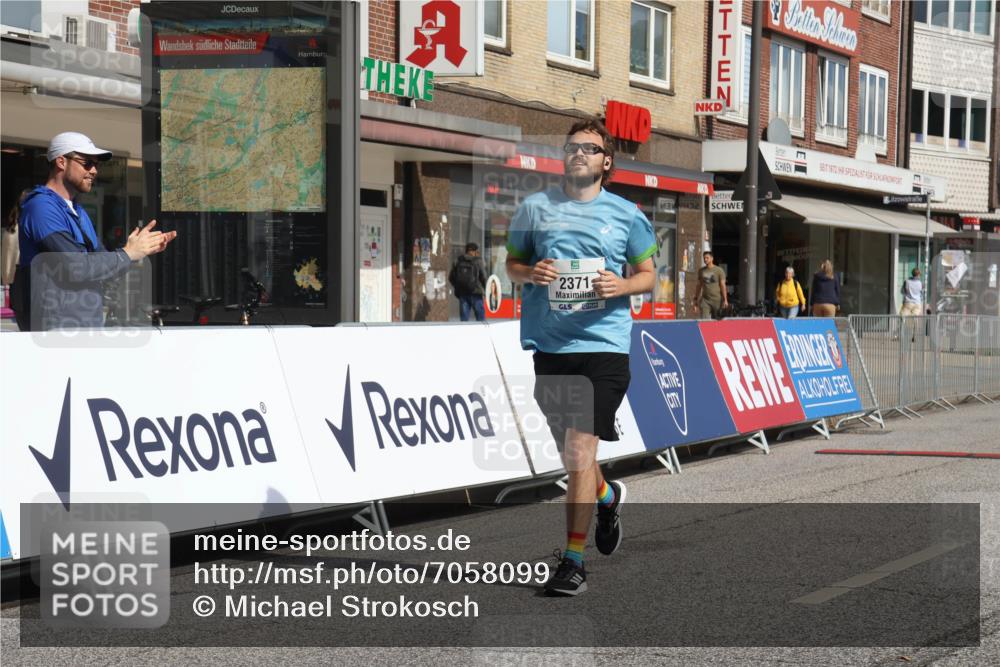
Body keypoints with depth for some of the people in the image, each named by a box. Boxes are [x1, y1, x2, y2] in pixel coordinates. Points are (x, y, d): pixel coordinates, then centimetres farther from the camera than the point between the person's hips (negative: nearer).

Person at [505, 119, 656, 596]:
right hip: (549, 346, 3)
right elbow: (511, 264, 16)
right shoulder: (535, 208, 9)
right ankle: (607, 497, 47)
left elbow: (647, 273, 13)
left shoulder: (626, 214, 5)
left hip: (603, 344, -3)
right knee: (570, 456, 13)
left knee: (580, 450, -13)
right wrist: (529, 273, -7)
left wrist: (622, 286, -9)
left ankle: (573, 561, -6)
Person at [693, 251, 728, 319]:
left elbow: (723, 285, -4)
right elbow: (699, 286, 16)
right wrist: (696, 299, 13)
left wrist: (725, 300, -10)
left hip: (717, 300, -2)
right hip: (705, 300, 2)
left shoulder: (719, 270, -1)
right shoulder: (701, 271, 10)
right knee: (704, 320, -12)